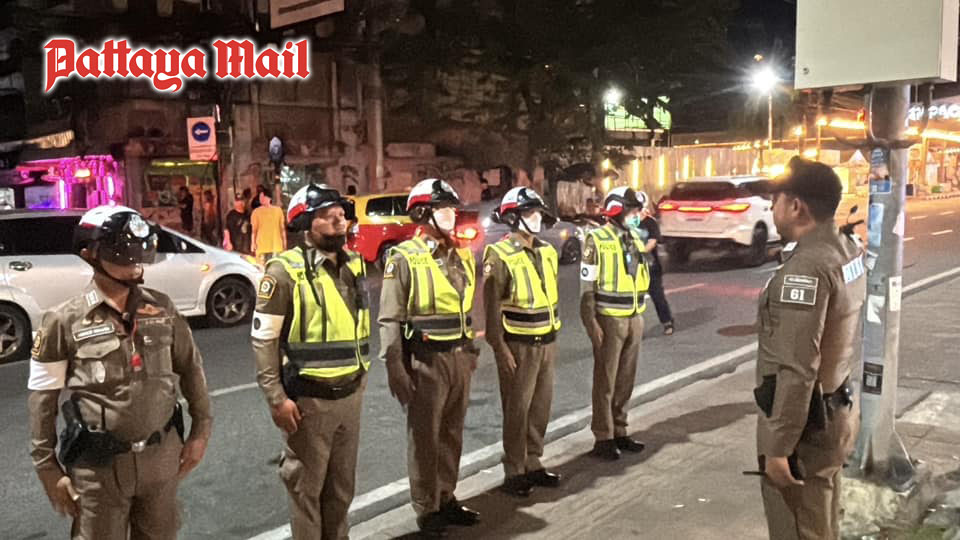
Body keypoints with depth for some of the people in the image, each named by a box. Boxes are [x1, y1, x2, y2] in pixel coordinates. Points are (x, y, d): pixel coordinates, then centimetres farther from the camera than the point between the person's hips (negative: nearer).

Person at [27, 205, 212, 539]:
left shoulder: (162, 309, 0)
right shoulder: (65, 321, -9)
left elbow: (190, 369, 8)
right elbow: (42, 399, -4)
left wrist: (200, 431, 7)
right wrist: (48, 469, -3)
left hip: (162, 455, 3)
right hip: (99, 465, -3)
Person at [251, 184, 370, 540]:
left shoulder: (353, 265, 6)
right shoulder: (286, 270, -13)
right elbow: (263, 339, -13)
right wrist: (276, 398, -16)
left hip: (350, 395, 6)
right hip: (309, 399, -6)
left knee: (342, 486, 19)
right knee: (306, 487, 10)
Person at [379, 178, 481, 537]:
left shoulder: (461, 255, 10)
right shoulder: (404, 258, -10)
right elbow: (389, 320, -11)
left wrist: (472, 350, 16)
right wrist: (395, 369, -15)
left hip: (460, 356, 6)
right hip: (426, 359, -6)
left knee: (452, 433, 16)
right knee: (424, 437, 6)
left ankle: (446, 498, 31)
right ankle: (427, 509, 20)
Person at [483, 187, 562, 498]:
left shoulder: (546, 252, 11)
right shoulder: (500, 256, -12)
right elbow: (491, 307, -14)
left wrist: (553, 337, 16)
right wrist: (500, 348, -17)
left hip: (546, 342, 7)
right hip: (518, 346, -7)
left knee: (541, 407, 13)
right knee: (517, 410, 1)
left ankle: (533, 464, 27)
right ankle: (514, 473, 13)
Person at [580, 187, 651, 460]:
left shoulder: (635, 239, 11)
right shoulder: (597, 240, -11)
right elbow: (587, 286, -13)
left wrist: (640, 315, 14)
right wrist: (591, 324, -18)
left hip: (634, 318, 7)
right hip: (609, 319, -7)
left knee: (625, 380, 12)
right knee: (605, 381, 2)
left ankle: (619, 432, 24)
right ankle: (603, 438, 10)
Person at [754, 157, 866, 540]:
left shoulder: (807, 268, -26)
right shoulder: (849, 250, 2)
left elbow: (798, 370, -28)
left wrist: (778, 446, -22)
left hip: (806, 421, -9)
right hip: (838, 409, 9)